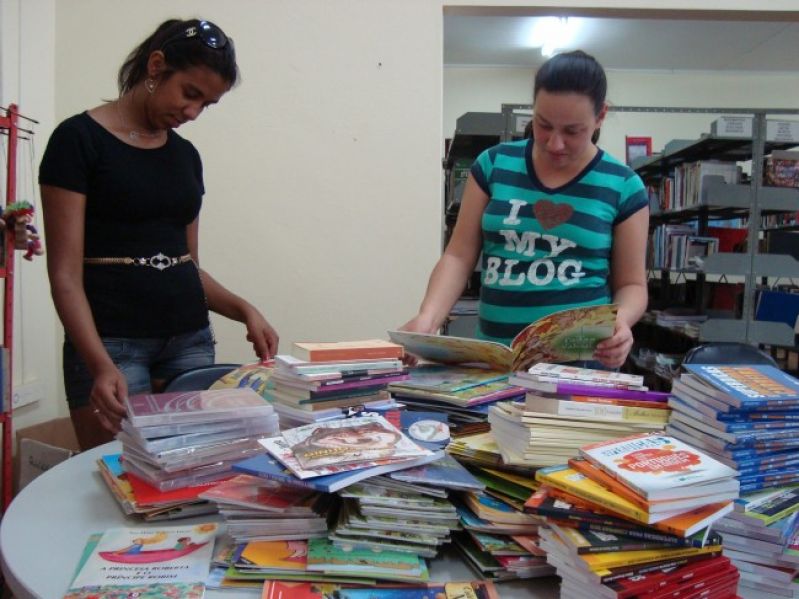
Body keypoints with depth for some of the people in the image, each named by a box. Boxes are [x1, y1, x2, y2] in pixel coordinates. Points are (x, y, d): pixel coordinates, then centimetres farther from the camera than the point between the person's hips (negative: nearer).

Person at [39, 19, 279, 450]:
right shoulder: (79, 139, -6)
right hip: (111, 344, -5)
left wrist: (243, 310, -1)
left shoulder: (186, 156, 11)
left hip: (191, 341, 5)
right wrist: (102, 365, -24)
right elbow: (65, 274, -11)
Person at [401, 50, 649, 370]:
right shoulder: (494, 164, 5)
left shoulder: (623, 186, 2)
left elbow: (631, 283, 8)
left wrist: (619, 321, -14)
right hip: (495, 357, 1)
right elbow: (459, 255, 6)